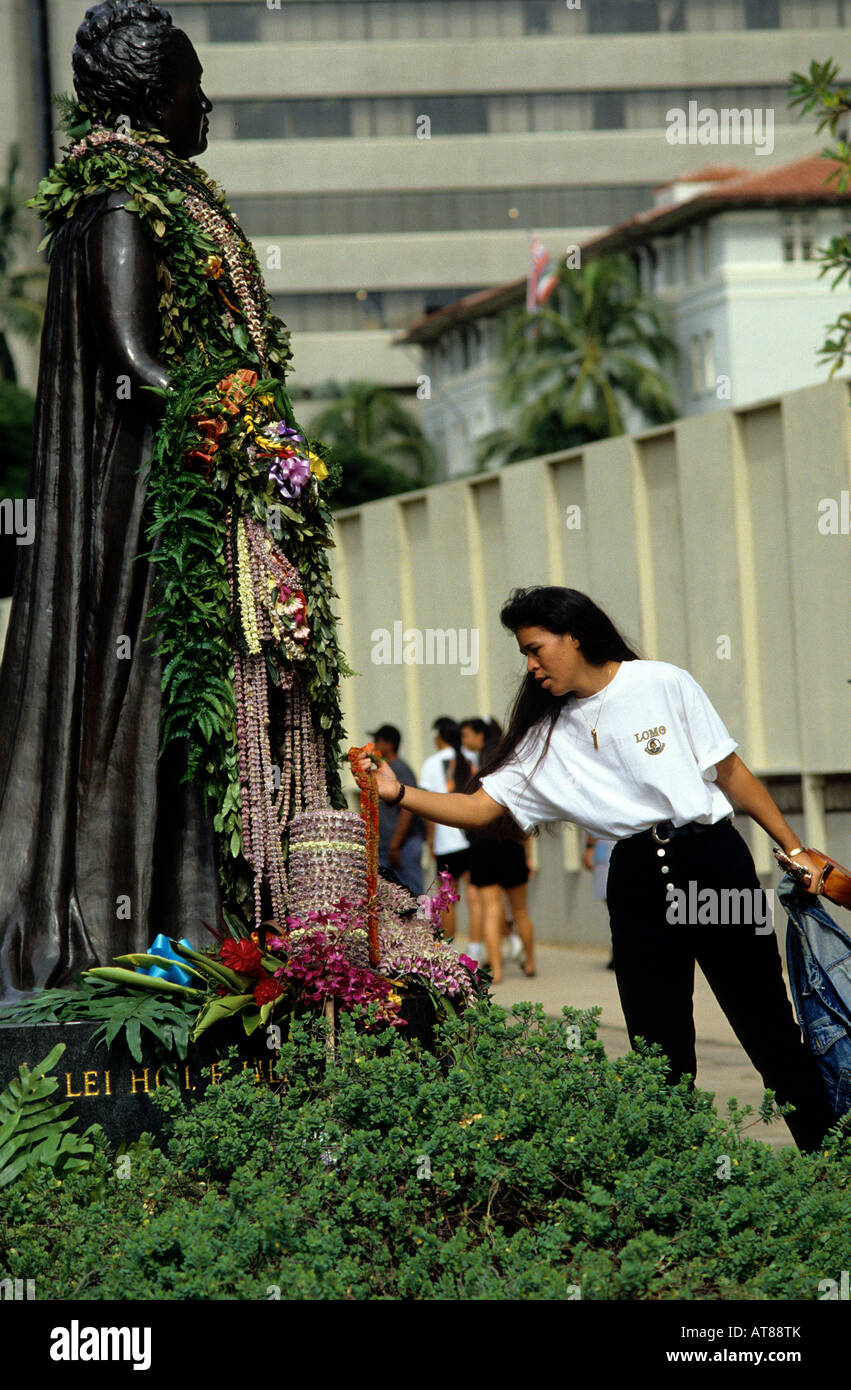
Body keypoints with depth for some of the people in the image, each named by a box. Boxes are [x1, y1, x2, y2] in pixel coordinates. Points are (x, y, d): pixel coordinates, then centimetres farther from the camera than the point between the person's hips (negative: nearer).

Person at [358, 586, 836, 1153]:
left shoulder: (663, 683, 1)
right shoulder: (547, 738, 12)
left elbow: (733, 775, 3)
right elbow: (479, 807, 7)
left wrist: (795, 850, 3)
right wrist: (398, 793, -8)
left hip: (712, 860, -4)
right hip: (637, 886, 4)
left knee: (770, 1031, -3)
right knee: (660, 1052, 1)